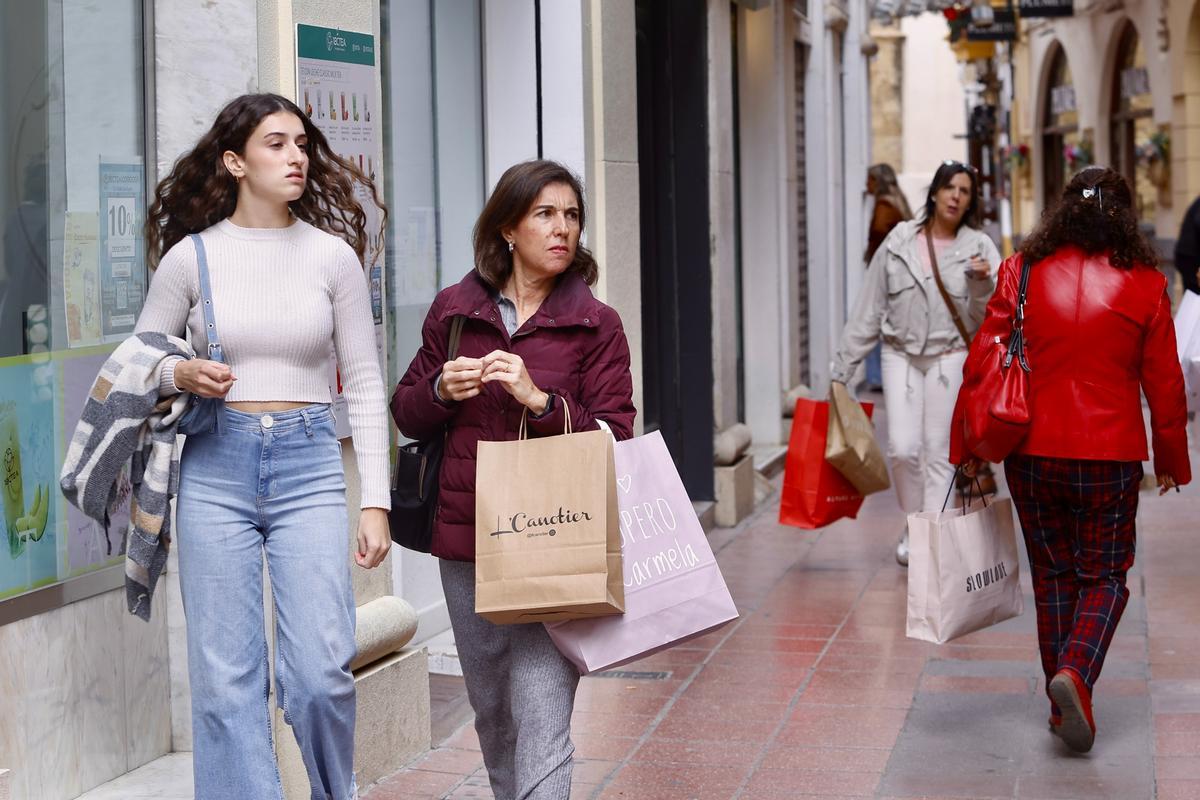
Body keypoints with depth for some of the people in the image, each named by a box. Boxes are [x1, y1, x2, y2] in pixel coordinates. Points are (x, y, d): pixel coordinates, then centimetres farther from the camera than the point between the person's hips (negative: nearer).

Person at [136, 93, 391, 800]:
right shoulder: (192, 257, 2)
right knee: (226, 677, 0)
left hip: (309, 464, 0)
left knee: (322, 673, -7)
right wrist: (180, 375, -11)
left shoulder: (333, 254, 3)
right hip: (216, 469, 0)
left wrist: (376, 501, 0)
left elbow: (365, 383, 5)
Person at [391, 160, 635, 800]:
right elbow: (406, 413, 14)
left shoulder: (595, 325, 0)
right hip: (466, 538, 4)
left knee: (542, 729, -10)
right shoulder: (455, 308, 7)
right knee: (491, 710, 17)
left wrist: (540, 400, -18)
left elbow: (614, 437, -4)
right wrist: (442, 391, -7)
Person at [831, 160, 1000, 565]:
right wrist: (842, 367, 7)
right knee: (903, 448, -7)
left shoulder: (979, 247, 1)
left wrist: (983, 284, -23)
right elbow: (868, 309, 6)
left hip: (951, 356, -1)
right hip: (901, 354, 1)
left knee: (939, 451, -1)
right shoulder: (898, 243, 3)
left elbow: (991, 315, -2)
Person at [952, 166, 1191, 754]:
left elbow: (982, 364, -1)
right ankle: (1074, 674, -15)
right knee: (1105, 575, 10)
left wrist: (966, 449, 8)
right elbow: (1164, 383, 2)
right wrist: (1172, 459, 14)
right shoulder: (1144, 283, -3)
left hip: (1032, 455, 2)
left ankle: (1064, 705, 18)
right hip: (1111, 457, -2)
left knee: (1052, 574, 15)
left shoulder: (1023, 272, -1)